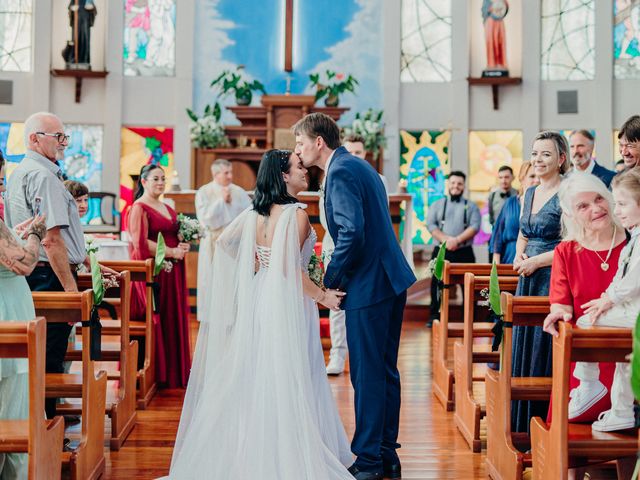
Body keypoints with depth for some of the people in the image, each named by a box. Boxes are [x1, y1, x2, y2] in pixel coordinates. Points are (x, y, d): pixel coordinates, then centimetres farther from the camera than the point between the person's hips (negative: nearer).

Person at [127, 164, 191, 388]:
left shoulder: (167, 209, 19)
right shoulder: (139, 208, -6)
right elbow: (141, 243, -16)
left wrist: (183, 247, 6)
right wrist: (171, 252, -14)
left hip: (172, 273, 8)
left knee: (173, 320, 8)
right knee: (154, 322, -6)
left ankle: (172, 372, 15)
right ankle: (154, 373, 0)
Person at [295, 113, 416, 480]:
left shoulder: (340, 172, -13)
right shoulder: (360, 166, 17)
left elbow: (352, 233, -24)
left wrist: (332, 278, -12)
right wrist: (340, 272, 14)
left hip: (368, 285, -10)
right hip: (391, 279, 10)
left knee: (368, 374, -2)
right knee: (385, 371, 15)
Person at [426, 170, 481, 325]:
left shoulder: (471, 206, 11)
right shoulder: (437, 205, 13)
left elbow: (475, 226, -3)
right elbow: (431, 225, 1)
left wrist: (457, 240, -16)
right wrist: (446, 240, -15)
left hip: (464, 253, -1)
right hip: (441, 252, 1)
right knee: (437, 284, 1)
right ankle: (434, 316, 10)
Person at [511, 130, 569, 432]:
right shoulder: (529, 193, 14)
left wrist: (535, 261, -15)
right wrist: (518, 256, 3)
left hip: (553, 280, -8)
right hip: (528, 281, 8)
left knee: (544, 353, -4)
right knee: (523, 349, 12)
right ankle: (522, 426, 22)